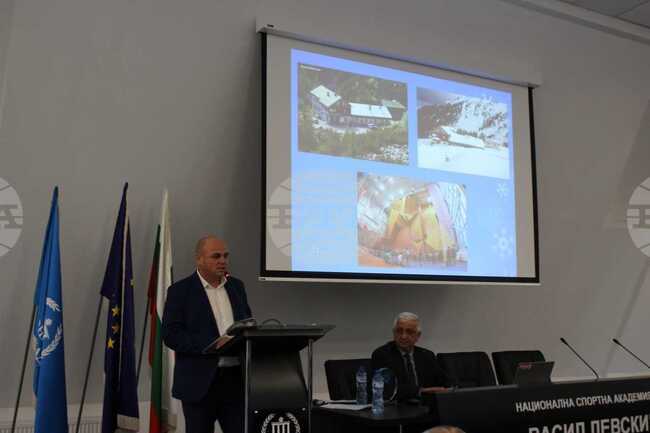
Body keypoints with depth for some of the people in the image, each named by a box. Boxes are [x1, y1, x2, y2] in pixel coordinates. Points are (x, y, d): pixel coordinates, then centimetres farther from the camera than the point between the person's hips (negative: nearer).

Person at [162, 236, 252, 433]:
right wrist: (213, 344, -21)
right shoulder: (180, 290, -4)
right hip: (200, 381, -4)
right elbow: (171, 335, -12)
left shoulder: (236, 286, 12)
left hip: (236, 379, 4)